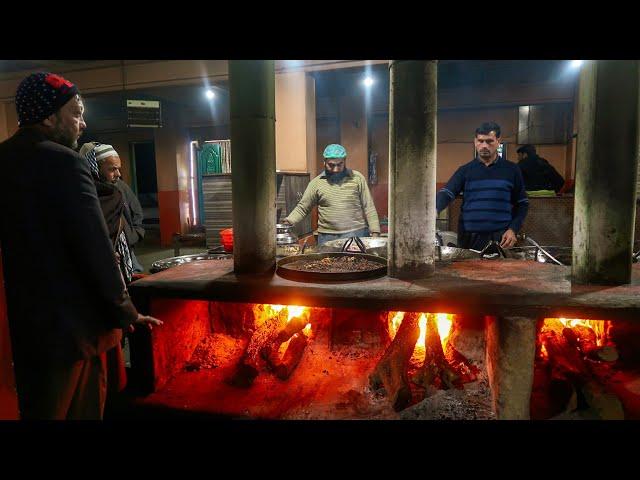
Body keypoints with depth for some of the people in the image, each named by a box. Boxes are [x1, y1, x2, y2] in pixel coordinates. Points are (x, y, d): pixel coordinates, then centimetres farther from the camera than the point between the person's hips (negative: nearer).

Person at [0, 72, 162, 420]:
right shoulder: (64, 162, -18)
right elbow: (95, 249, -20)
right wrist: (124, 313, -8)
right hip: (71, 323, -7)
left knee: (37, 408, 21)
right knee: (80, 410, 9)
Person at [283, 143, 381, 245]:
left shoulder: (357, 178, 3)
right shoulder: (316, 183, 4)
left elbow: (368, 207, 4)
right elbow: (302, 208, 8)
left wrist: (375, 232, -2)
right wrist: (288, 222, -8)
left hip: (357, 234, 0)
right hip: (327, 237, 0)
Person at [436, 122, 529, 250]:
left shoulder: (511, 169, 6)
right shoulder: (465, 170, 6)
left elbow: (522, 203, 9)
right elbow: (445, 194, -7)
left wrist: (513, 229, -5)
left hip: (501, 238, 0)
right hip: (469, 238, 1)